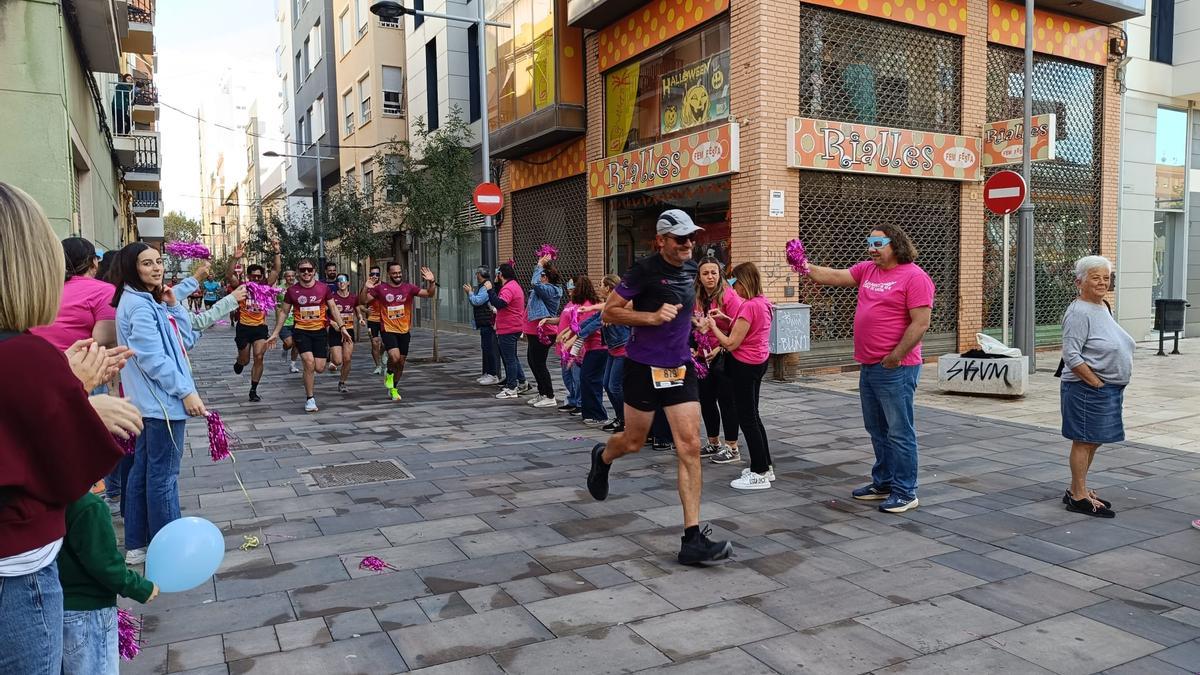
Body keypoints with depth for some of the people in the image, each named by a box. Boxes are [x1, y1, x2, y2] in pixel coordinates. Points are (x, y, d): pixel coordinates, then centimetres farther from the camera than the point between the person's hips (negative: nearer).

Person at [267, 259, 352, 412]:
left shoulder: (323, 288, 1)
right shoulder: (292, 291, 0)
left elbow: (333, 308, 7)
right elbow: (283, 312, 9)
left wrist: (342, 327, 0)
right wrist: (276, 333, 7)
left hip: (320, 331, 1)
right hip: (301, 331, -1)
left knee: (319, 368, -3)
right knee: (309, 362, -17)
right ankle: (310, 399, -3)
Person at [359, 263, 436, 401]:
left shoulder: (409, 288, -1)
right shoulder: (380, 288, -4)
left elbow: (430, 294, -7)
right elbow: (363, 301, -2)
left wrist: (432, 282, -26)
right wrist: (366, 288, -21)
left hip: (404, 331, 3)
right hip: (388, 330, -3)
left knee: (401, 362, 10)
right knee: (395, 357, -25)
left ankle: (393, 388, 33)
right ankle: (389, 374, 9)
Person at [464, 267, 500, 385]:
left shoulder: (486, 287, -14)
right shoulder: (481, 287, 19)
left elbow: (477, 301, -21)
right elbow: (475, 303, 24)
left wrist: (470, 292, -6)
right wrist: (469, 293, 15)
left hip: (488, 323, -11)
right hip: (484, 323, 11)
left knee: (490, 348, -10)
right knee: (485, 348, 15)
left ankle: (494, 375, -8)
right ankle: (487, 373, 22)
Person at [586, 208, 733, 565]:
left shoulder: (691, 268, 6)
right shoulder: (644, 269, -14)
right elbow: (608, 312, -12)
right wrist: (652, 316, -22)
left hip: (680, 367, 5)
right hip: (644, 367, -4)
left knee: (690, 447, -7)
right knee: (634, 442, 12)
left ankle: (692, 539, -5)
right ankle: (602, 457, 51)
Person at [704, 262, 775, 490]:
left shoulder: (749, 306, -22)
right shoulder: (763, 302, 7)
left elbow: (731, 343, -21)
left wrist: (711, 325, -8)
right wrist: (726, 318, 10)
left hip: (744, 365, -10)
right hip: (759, 361, 10)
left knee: (747, 418, -2)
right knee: (752, 415, 19)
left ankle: (759, 474, 4)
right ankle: (766, 466, 26)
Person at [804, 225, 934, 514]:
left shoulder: (914, 276, -12)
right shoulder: (867, 270, 12)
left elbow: (920, 322, -17)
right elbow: (834, 277, 7)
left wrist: (895, 357, -18)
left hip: (895, 369, -8)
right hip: (868, 367, 8)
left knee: (899, 432, -1)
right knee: (877, 430, 17)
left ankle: (905, 492, 10)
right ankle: (883, 483, 30)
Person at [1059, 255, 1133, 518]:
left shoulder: (1102, 306, 14)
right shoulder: (1079, 312, -16)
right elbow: (1071, 355, -21)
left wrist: (1114, 386, 14)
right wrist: (1097, 383, -19)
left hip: (1109, 389, 9)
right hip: (1087, 389, -9)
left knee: (1093, 442, 14)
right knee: (1084, 442, -3)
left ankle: (1078, 491, 25)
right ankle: (1079, 497, 5)